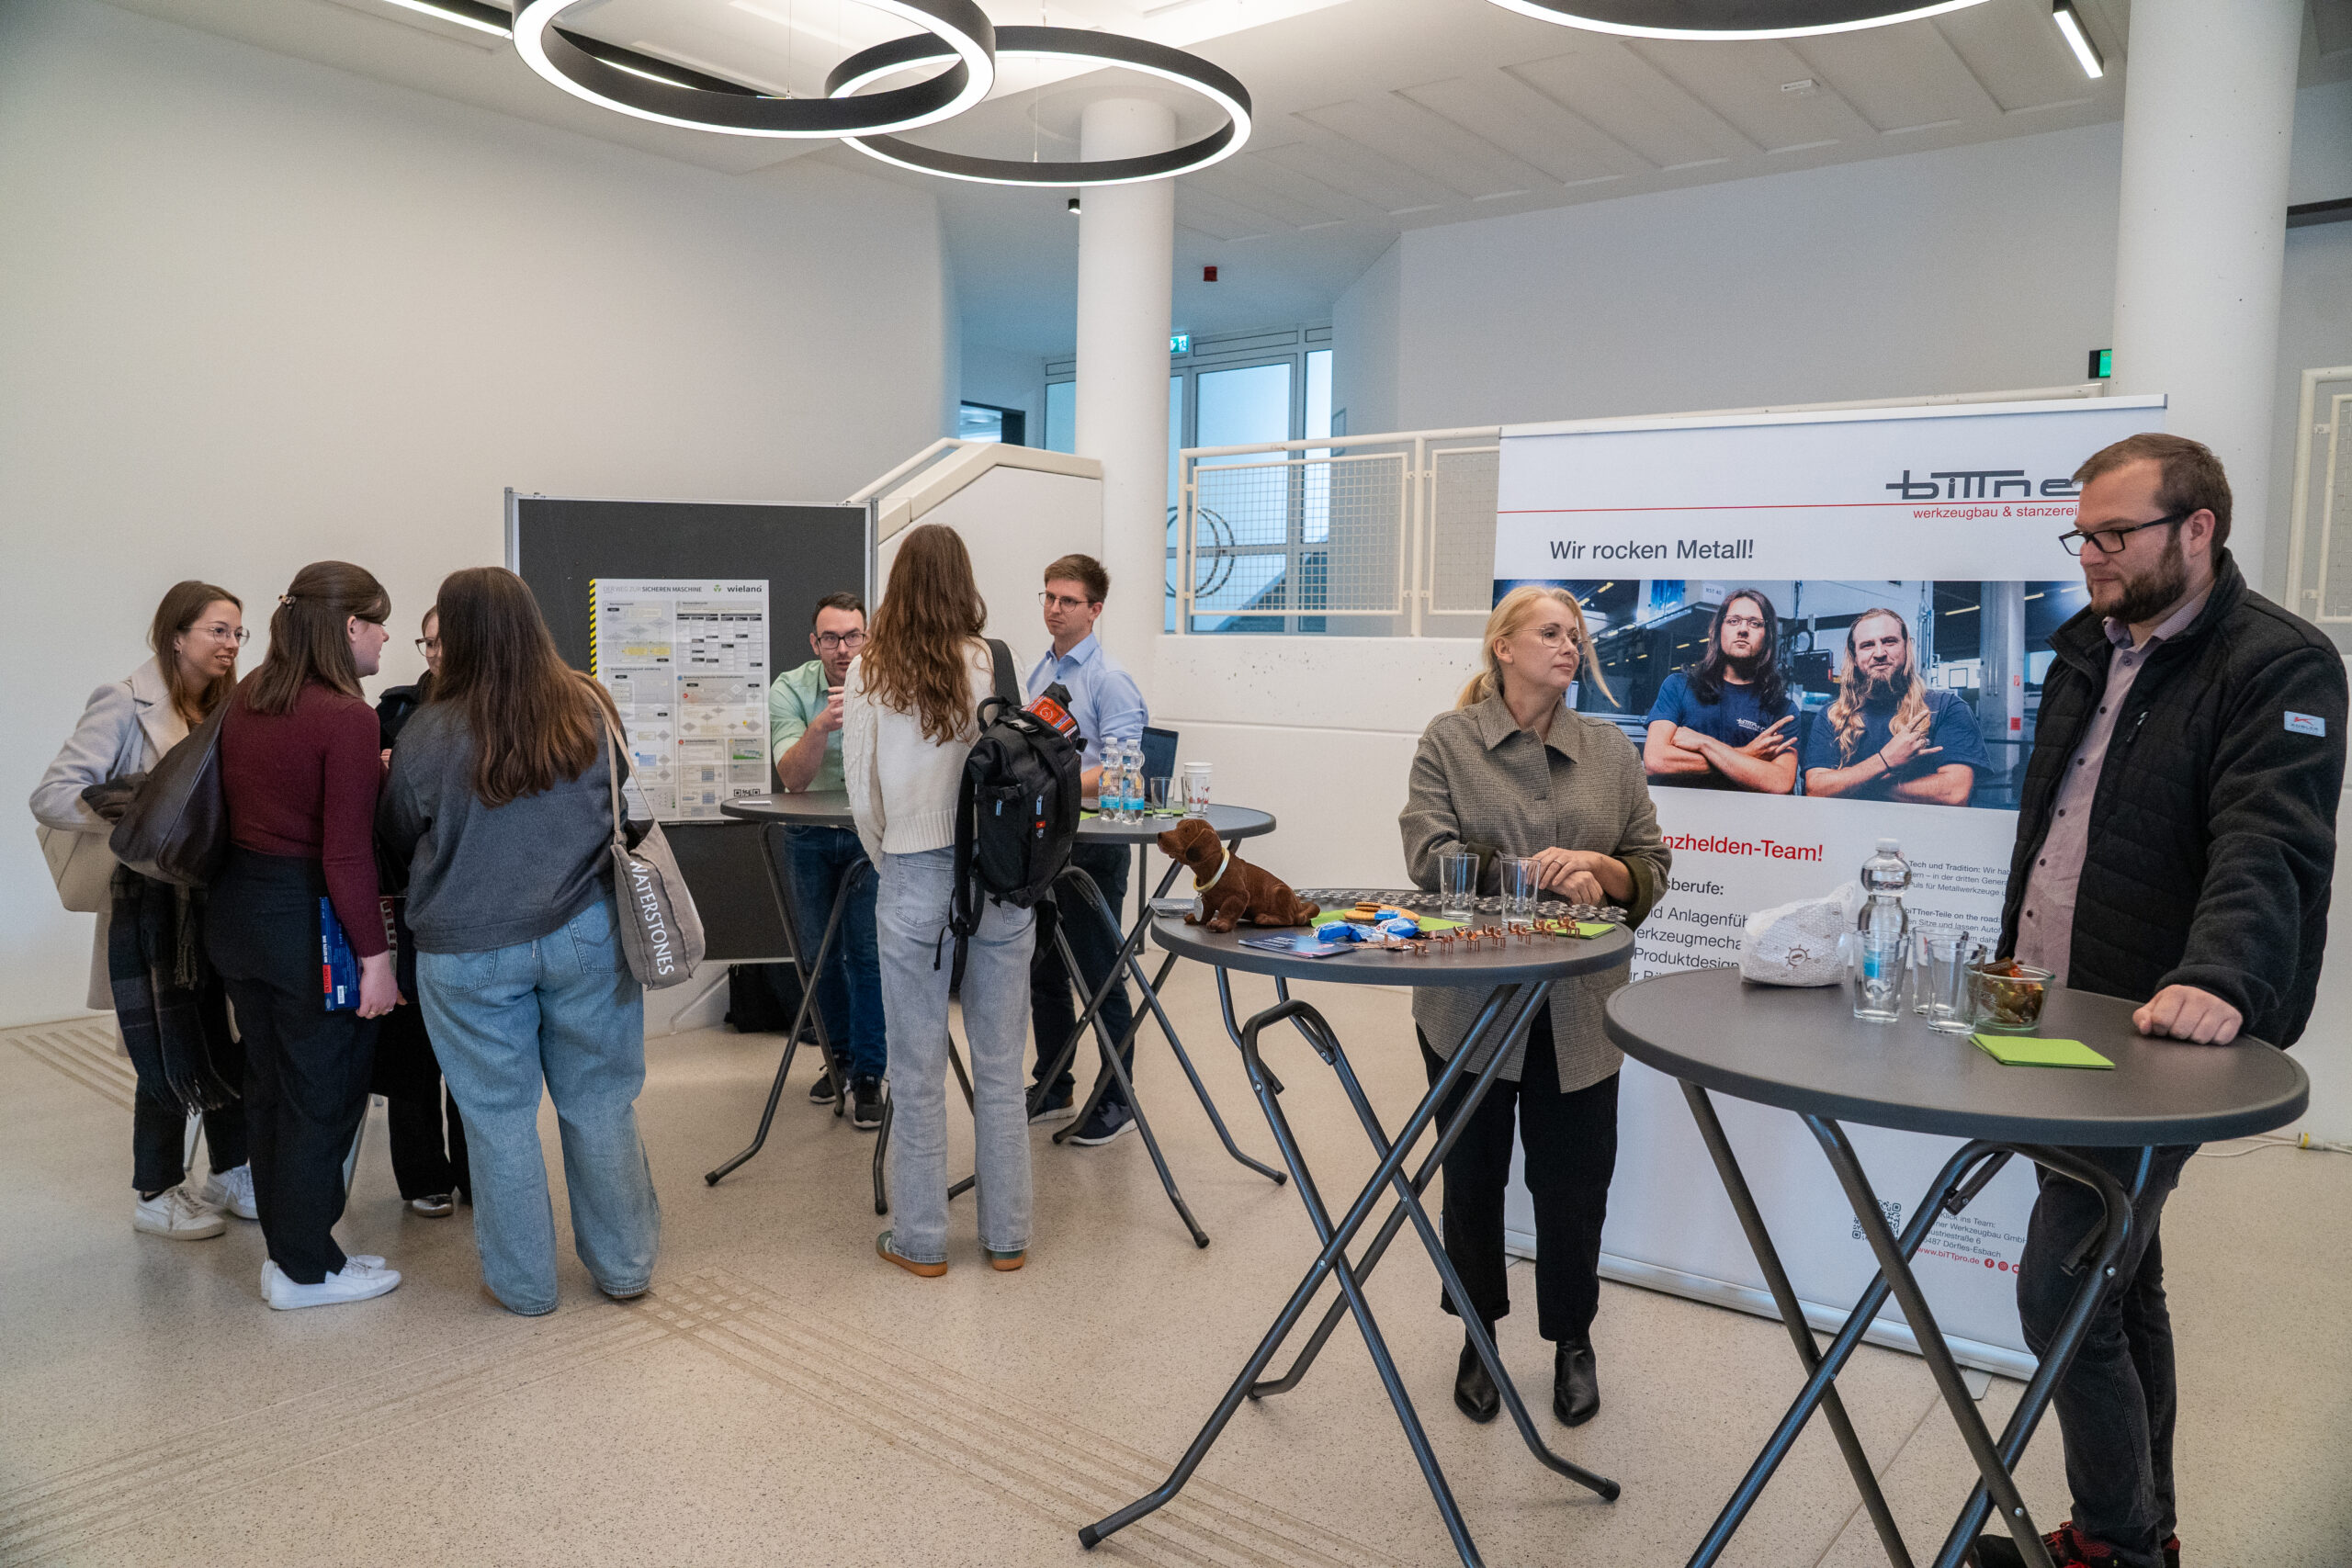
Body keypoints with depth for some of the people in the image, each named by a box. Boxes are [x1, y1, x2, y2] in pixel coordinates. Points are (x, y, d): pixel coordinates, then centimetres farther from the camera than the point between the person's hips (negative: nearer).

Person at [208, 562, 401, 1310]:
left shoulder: (246, 699, 7)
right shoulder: (346, 716, -18)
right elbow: (346, 852, -21)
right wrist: (374, 953, -17)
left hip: (238, 906, 8)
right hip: (308, 918, -8)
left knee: (268, 1087, 18)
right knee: (322, 1095, 5)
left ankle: (286, 1248, 31)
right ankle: (307, 1269, 17)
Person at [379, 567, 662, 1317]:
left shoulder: (430, 735, -11)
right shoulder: (589, 708, -5)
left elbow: (397, 841, 4)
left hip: (470, 952, -2)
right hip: (586, 937, 2)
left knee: (498, 1115, 11)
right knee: (600, 1104, 12)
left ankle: (523, 1283, 23)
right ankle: (624, 1264, 24)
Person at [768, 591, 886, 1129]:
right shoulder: (790, 690, -12)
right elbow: (791, 778, -22)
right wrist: (821, 726, -39)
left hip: (873, 832, -2)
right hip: (810, 836, 2)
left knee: (868, 953, -7)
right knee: (820, 953, 10)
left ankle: (868, 1075, 4)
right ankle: (840, 1053, 30)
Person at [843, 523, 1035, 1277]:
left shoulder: (870, 673, -3)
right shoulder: (995, 664, -4)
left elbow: (862, 793, 0)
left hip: (915, 881, -1)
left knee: (918, 1071, 11)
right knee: (999, 1066, 11)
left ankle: (921, 1240, 22)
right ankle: (1006, 1235, 23)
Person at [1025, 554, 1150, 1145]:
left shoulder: (1110, 679, -11)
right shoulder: (1040, 671, 13)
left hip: (1091, 843, -8)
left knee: (1099, 976, 1)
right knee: (1042, 972, 16)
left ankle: (1116, 1101, 14)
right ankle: (1053, 1089, 30)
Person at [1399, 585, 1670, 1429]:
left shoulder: (1611, 750, 8)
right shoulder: (1448, 740, -1)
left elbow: (1652, 869, 7)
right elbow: (1431, 856, -12)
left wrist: (1600, 869, -15)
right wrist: (1541, 875, -21)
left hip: (1576, 1012, 2)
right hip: (1469, 1002, -2)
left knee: (1574, 1183, 8)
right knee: (1473, 1176, 13)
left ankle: (1572, 1341, 33)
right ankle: (1479, 1335, 35)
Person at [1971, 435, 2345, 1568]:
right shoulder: (2090, 648, 12)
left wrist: (2219, 981, -41)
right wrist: (2014, 970, 17)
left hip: (2160, 1040, -8)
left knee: (2061, 1295, -6)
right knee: (2122, 1285, 18)